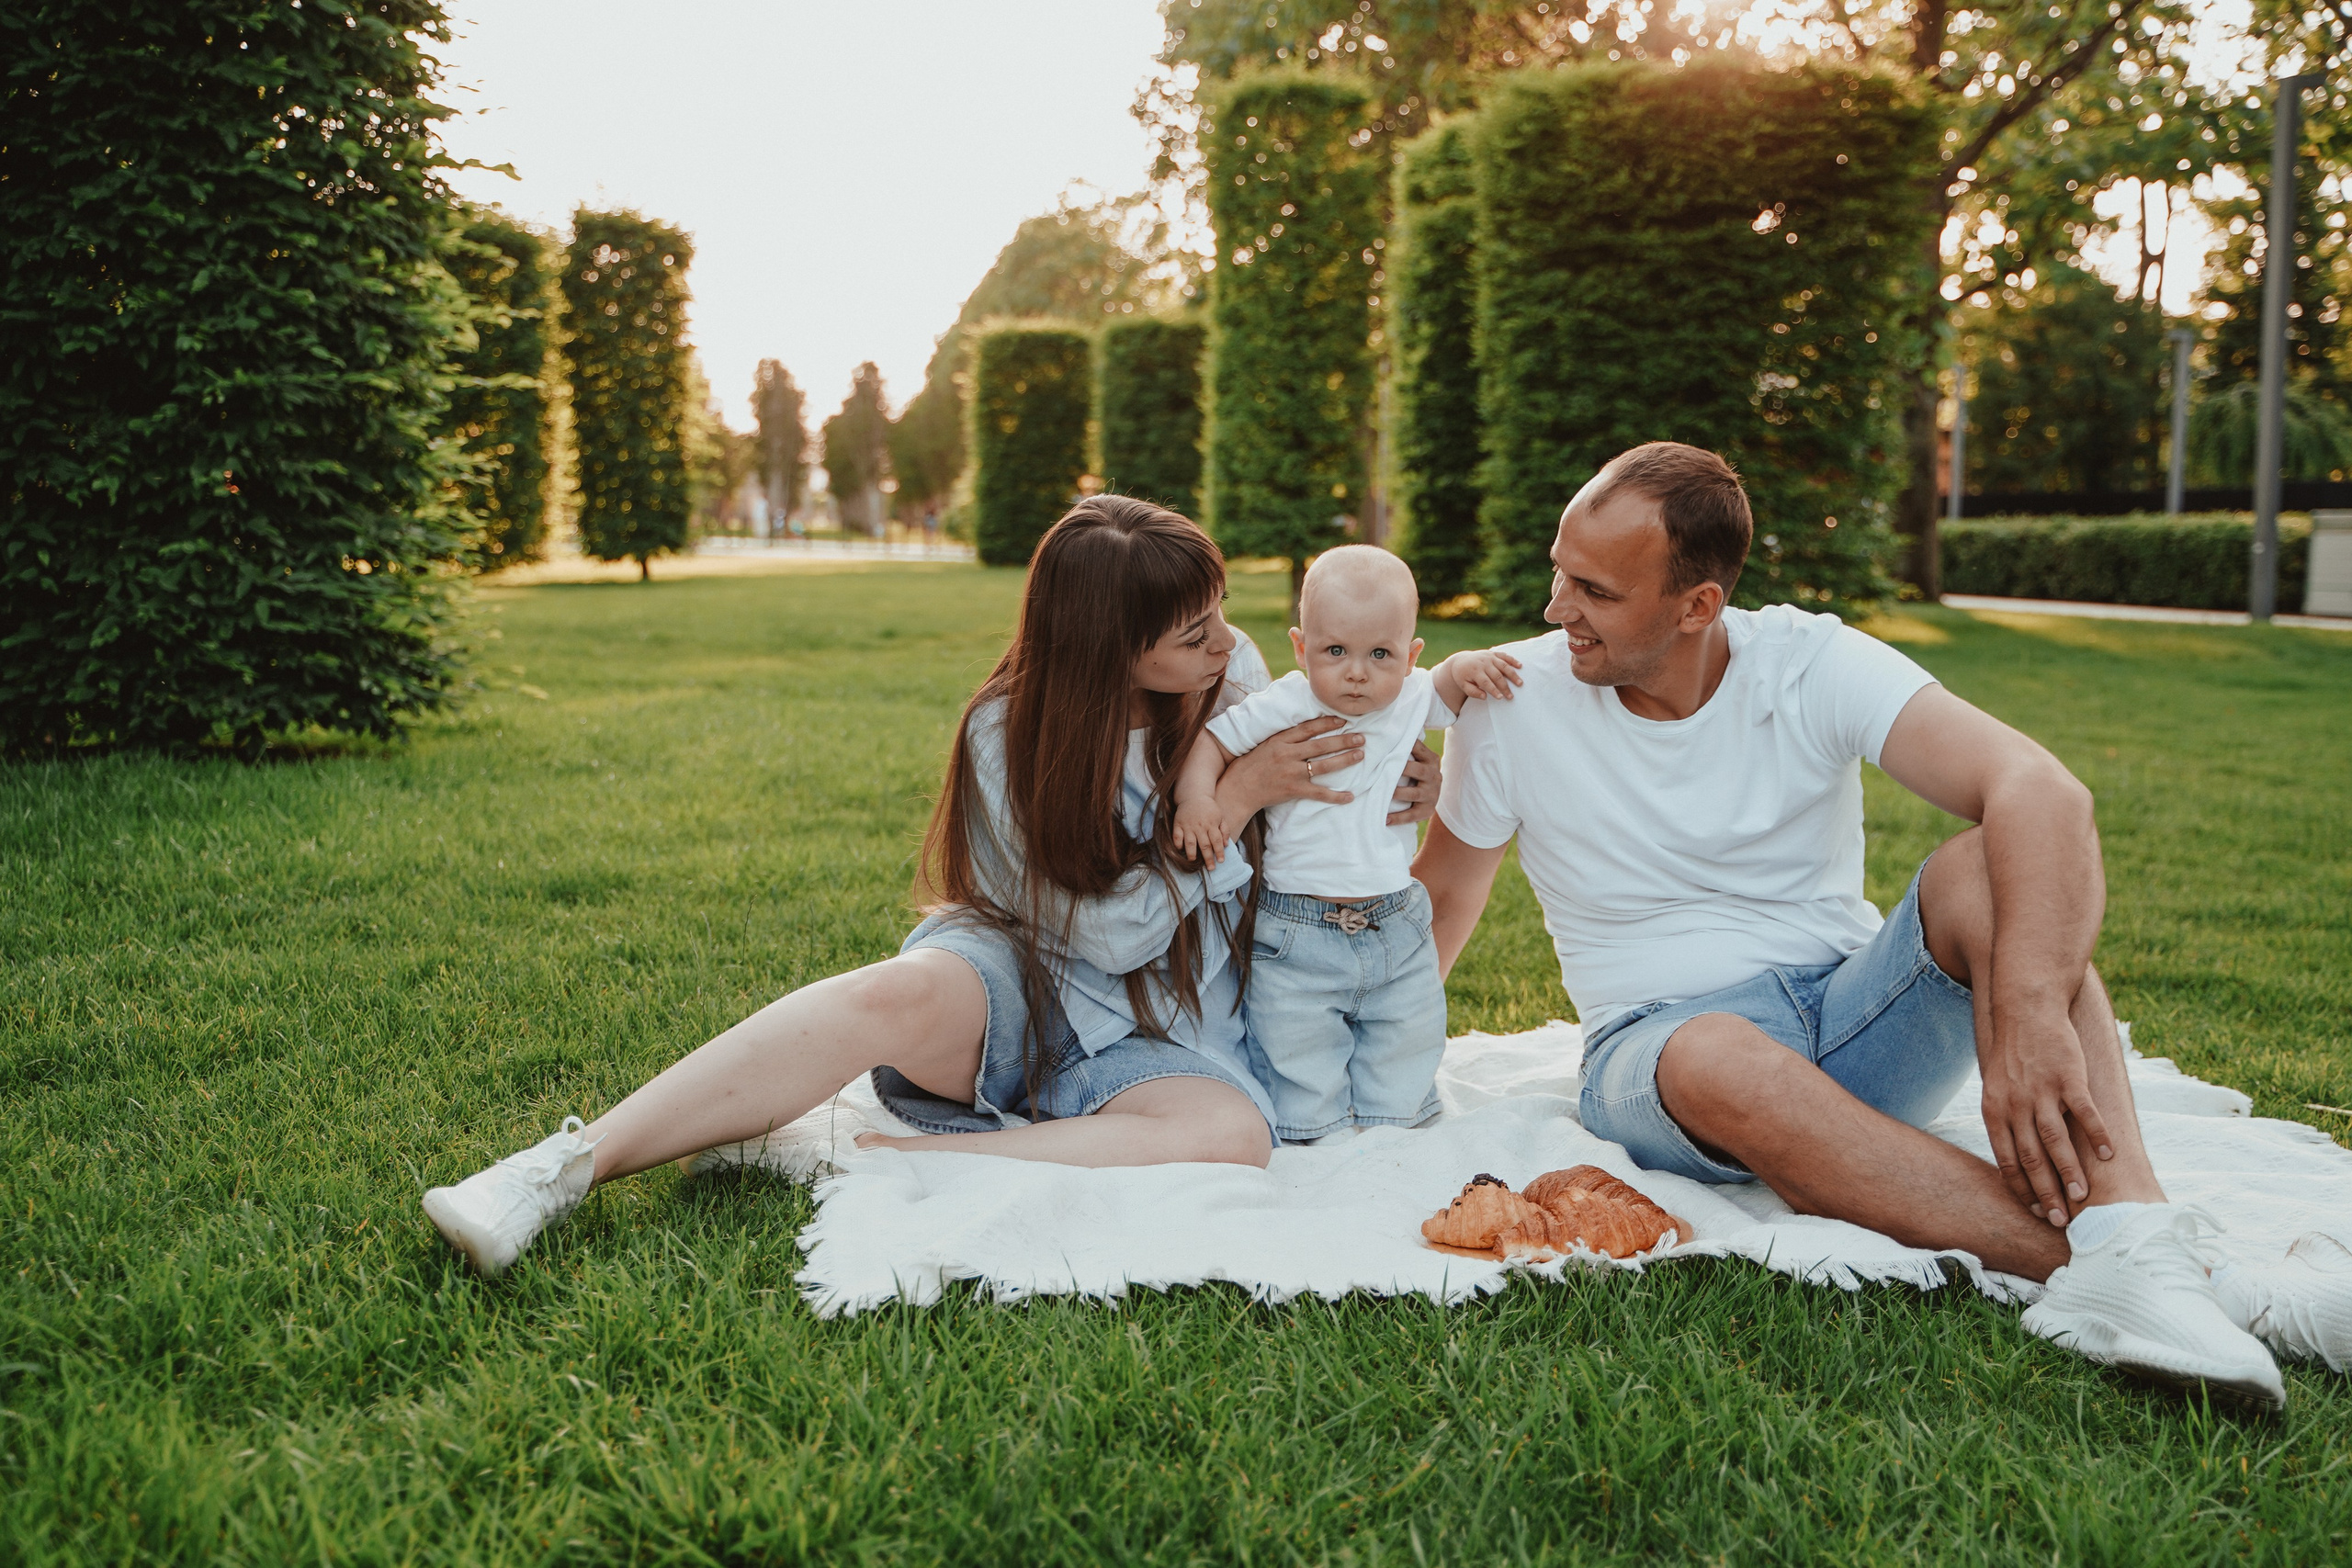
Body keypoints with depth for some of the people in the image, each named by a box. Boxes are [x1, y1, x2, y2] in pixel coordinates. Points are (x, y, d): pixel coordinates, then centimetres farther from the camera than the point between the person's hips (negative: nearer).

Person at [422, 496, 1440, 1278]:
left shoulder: (1233, 675, -2)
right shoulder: (1012, 735, -12)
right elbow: (1106, 930, -15)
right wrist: (1237, 799, -20)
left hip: (1156, 1034, 3)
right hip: (1018, 983, -2)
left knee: (1231, 1133, -34)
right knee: (909, 993, -38)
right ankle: (567, 1165, -36)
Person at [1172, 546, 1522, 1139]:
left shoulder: (1410, 700, 0)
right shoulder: (1287, 707, -11)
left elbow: (1446, 691, 21)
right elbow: (1211, 740, -4)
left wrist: (1467, 666, -2)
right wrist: (1196, 798, -23)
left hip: (1398, 939, 3)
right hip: (1297, 942, -3)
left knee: (1399, 1110, 12)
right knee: (1304, 1122, 2)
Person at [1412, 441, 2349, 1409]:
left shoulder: (1810, 664, -9)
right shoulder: (1517, 704, -5)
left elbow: (2043, 792, -24)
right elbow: (1443, 898, 10)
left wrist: (2032, 1012, -39)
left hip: (1851, 1019, 2)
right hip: (1664, 1036, -1)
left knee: (1987, 869, -28)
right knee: (1721, 1062, -40)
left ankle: (2133, 1248, -46)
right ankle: (2148, 1272, -44)